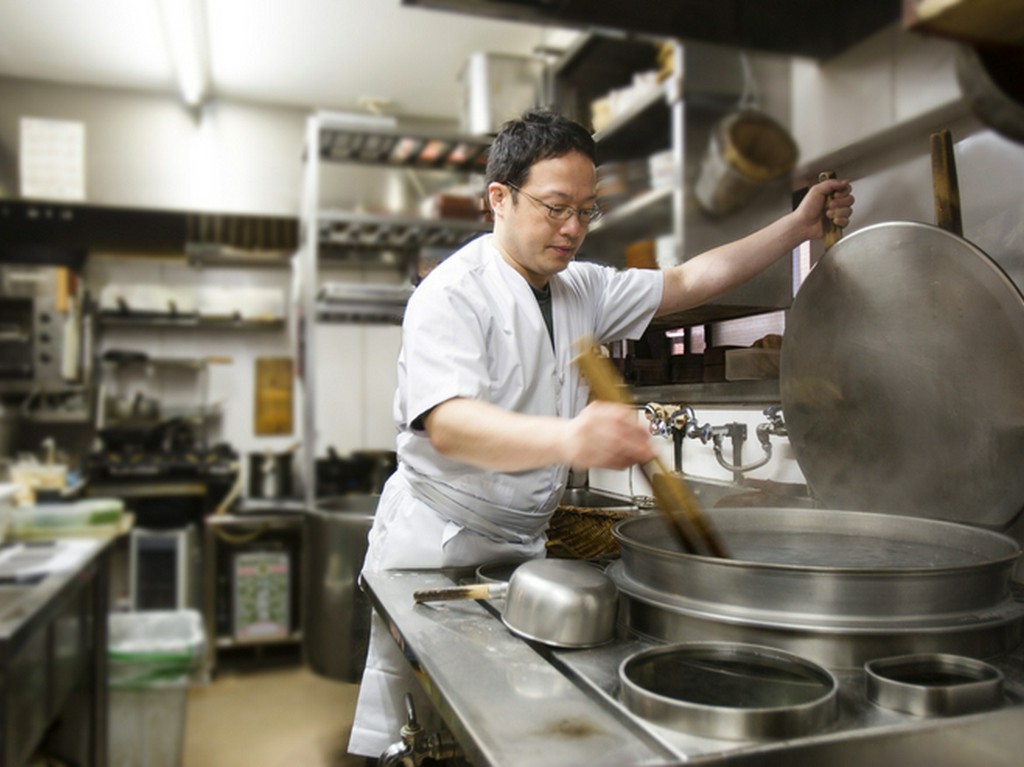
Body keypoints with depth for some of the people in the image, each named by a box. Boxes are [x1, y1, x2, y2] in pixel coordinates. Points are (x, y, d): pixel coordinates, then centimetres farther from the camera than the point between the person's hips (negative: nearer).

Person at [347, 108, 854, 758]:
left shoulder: (583, 289, 8)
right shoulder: (452, 295, -16)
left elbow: (688, 283, 14)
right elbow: (450, 426, -31)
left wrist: (799, 227, 8)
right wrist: (570, 439, -49)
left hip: (524, 545, 6)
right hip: (439, 544, -6)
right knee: (415, 738, 1)